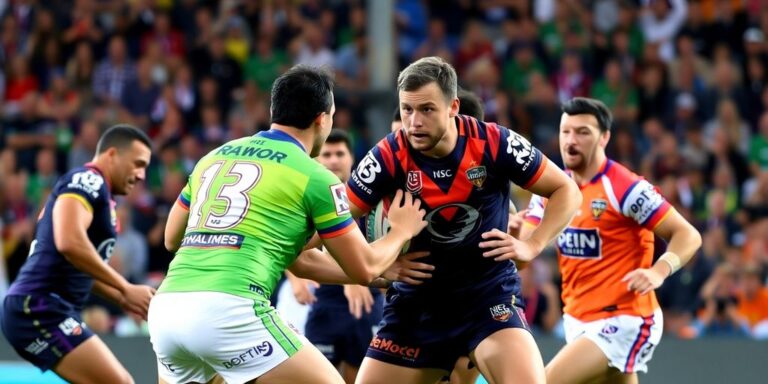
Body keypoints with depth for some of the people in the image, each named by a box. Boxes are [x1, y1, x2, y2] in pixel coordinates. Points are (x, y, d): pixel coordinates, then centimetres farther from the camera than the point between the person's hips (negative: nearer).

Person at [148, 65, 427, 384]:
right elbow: (364, 269, 11)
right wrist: (401, 231, 31)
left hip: (164, 309, 7)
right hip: (229, 310, -6)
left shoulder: (215, 157, 22)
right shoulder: (314, 177, 6)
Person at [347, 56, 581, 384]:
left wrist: (531, 246, -14)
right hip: (415, 304, 2)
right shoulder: (388, 157, -14)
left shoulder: (495, 143, -13)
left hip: (489, 295, -2)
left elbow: (566, 191, -1)